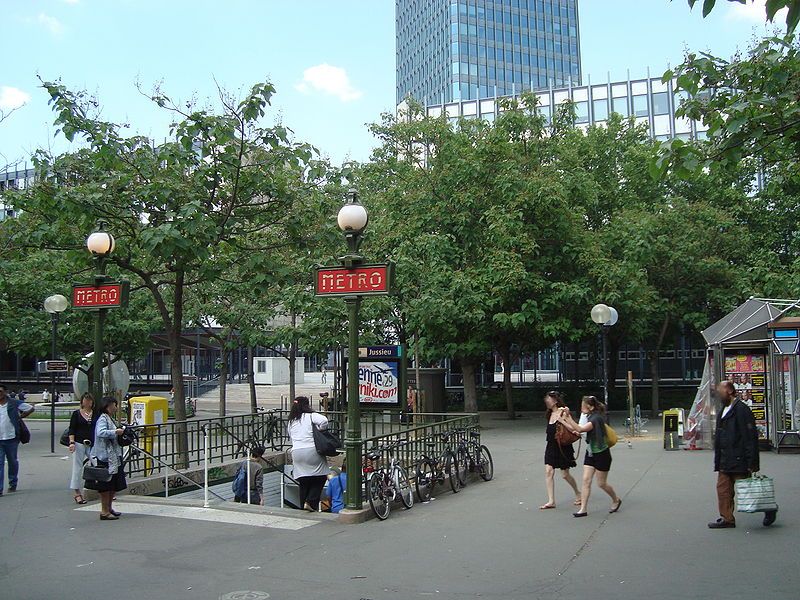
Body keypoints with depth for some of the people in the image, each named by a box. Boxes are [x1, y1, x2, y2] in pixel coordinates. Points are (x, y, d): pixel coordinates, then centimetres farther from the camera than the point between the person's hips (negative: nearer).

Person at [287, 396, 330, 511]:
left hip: (296, 452, 5)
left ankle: (304, 505, 14)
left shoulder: (291, 422, 19)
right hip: (311, 451, -5)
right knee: (320, 477, 5)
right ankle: (311, 502, -7)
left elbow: (291, 438, 20)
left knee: (303, 482, 11)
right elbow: (324, 421, -16)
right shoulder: (311, 416, 1)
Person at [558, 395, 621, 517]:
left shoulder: (597, 418, -23)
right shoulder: (589, 417, 4)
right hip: (590, 452, 8)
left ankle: (616, 500, 33)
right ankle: (583, 509, -1)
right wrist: (562, 420, -3)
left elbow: (580, 429, -36)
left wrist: (568, 418, -39)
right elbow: (576, 430, 5)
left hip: (601, 454, -8)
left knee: (601, 483, 6)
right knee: (586, 480, -1)